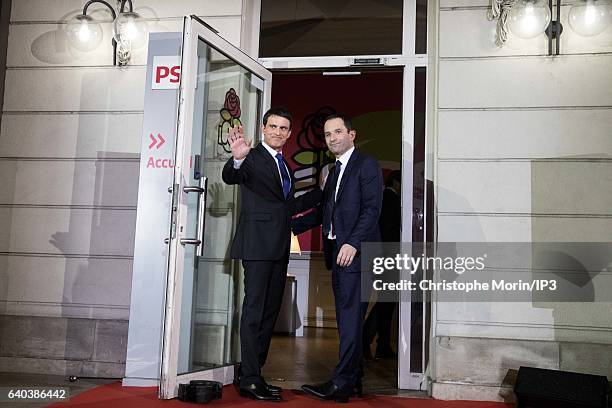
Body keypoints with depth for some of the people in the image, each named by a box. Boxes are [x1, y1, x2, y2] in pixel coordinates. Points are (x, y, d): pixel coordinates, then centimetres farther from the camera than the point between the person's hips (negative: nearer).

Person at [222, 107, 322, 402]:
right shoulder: (253, 157, -3)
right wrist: (238, 159, -45)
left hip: (279, 248, 9)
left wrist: (323, 191, 26)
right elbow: (230, 177, -23)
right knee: (254, 310, -9)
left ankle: (252, 373, 19)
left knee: (270, 311, 11)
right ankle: (249, 380, -5)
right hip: (258, 244, -9)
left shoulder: (284, 166, 21)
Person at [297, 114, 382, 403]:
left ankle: (340, 385, -7)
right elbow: (324, 211, 24)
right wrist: (289, 227, 18)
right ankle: (353, 381, 19)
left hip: (355, 252, -9)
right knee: (346, 320, 11)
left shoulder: (367, 165, -4)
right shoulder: (334, 171, 22)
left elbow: (372, 208, -13)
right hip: (337, 253, 9)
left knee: (350, 319, -8)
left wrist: (352, 243, -21)